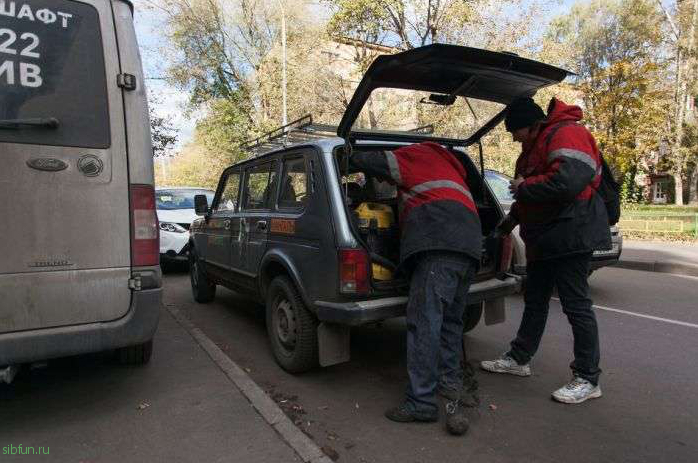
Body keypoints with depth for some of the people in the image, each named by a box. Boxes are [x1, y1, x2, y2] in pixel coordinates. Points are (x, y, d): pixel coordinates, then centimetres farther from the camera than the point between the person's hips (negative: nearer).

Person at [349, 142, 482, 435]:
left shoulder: (416, 154, 15)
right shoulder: (447, 166, 38)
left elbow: (366, 161, 7)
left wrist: (353, 160, 27)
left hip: (439, 245, -9)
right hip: (468, 248, 10)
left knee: (424, 322, -10)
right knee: (449, 323, 12)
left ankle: (421, 402, -8)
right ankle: (452, 394, 14)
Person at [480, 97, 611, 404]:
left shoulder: (566, 134, -15)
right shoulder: (534, 146, 17)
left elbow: (568, 181, -31)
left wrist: (524, 188, -18)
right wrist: (509, 222, 22)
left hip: (570, 236, -10)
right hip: (543, 239, 10)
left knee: (576, 305, -3)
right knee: (534, 300, 16)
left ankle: (588, 380, 10)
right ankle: (519, 359, 29)